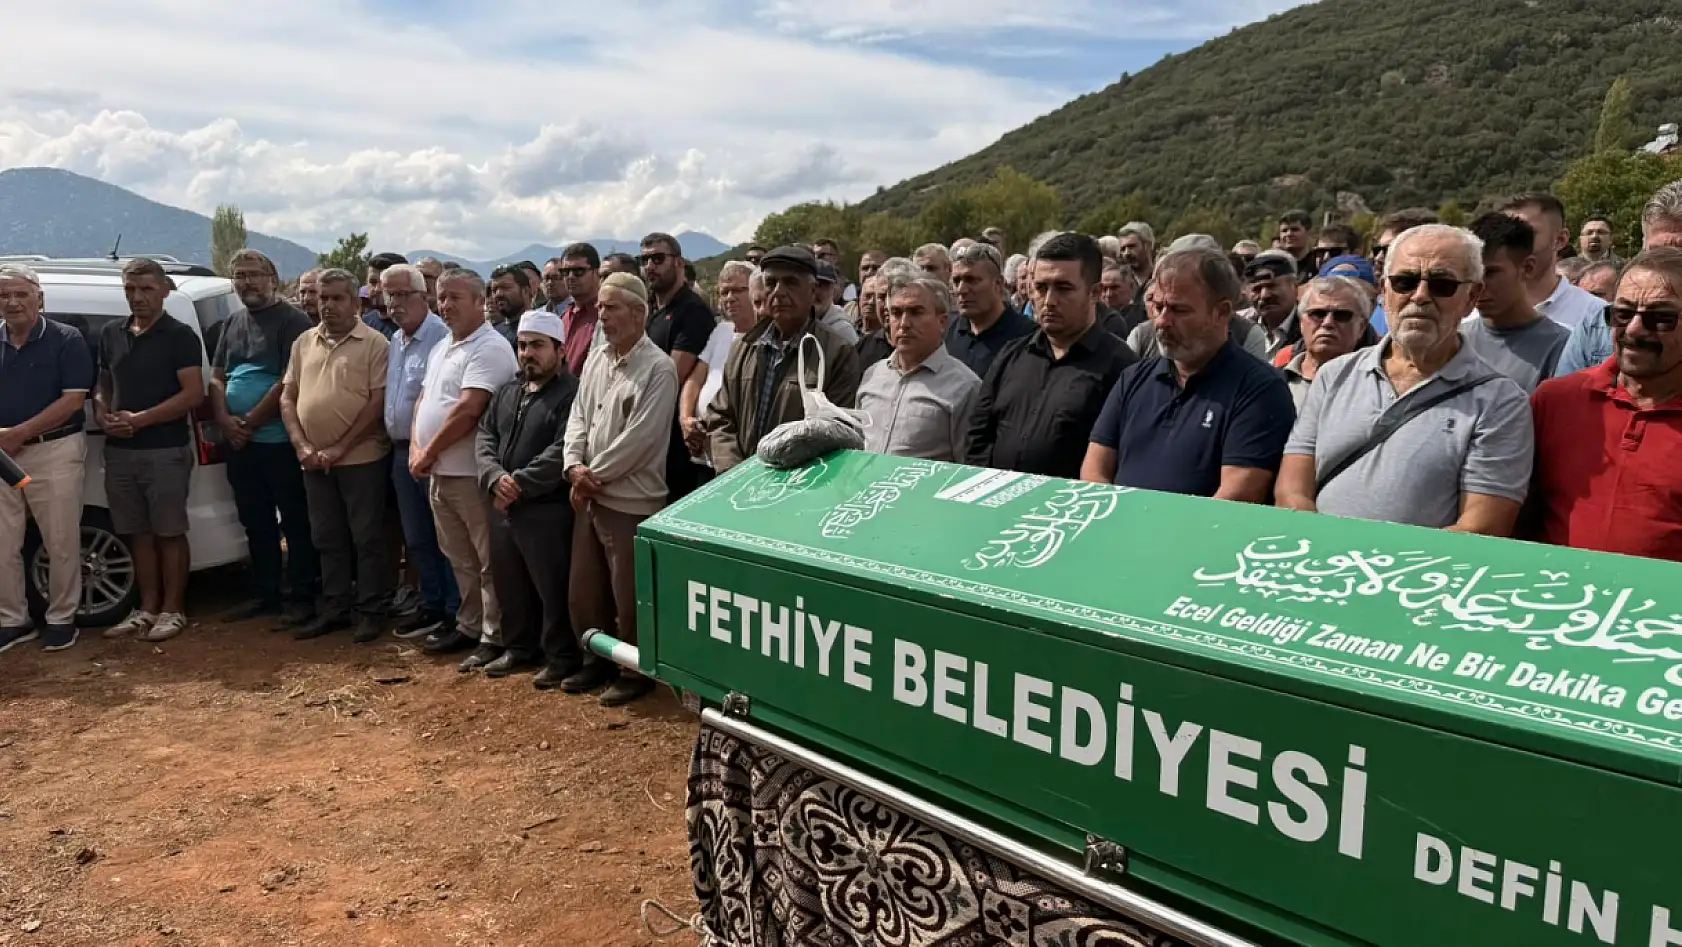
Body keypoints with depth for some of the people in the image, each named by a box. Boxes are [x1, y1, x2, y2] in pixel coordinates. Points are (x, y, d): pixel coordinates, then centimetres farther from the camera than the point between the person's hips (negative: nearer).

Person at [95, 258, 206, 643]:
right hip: (119, 450, 6)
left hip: (166, 450, -6)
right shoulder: (111, 333, 12)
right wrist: (104, 418, -2)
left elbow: (194, 395, -13)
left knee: (169, 532, 1)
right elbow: (103, 386, 19)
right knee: (137, 532, 11)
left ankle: (173, 609, 10)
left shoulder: (180, 335, -6)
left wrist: (139, 419, -16)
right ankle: (147, 608, 20)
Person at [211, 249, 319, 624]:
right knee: (256, 522, 14)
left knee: (295, 522, 0)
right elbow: (216, 378, 14)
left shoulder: (292, 320, -7)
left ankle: (300, 595, 8)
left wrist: (251, 422, -12)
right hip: (238, 442, 7)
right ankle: (264, 593, 24)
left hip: (279, 439, -7)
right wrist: (225, 421, -3)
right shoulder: (232, 323, 15)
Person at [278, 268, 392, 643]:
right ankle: (335, 608, 23)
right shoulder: (304, 343, 12)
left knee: (367, 538, 2)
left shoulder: (374, 343, -6)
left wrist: (339, 448, -14)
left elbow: (378, 402, -11)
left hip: (361, 458, -5)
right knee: (328, 539, 13)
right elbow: (287, 397, 13)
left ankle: (371, 611, 11)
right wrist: (302, 445, -2)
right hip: (315, 461, 6)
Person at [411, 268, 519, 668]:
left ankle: (495, 637, 8)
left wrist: (429, 453, -14)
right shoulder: (441, 347, 16)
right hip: (439, 472, 9)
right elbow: (423, 400, 19)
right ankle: (470, 623, 31)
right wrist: (416, 446, 2)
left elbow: (468, 410, -23)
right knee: (460, 558, 19)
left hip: (472, 473, -9)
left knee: (488, 561, 0)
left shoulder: (490, 348, -15)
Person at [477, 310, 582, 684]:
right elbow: (485, 436, 9)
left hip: (547, 509, -8)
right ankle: (520, 648, 34)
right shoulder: (506, 392, 16)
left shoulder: (571, 393, -10)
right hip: (502, 507, 8)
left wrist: (519, 484, -19)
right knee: (509, 585, 18)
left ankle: (562, 657, 15)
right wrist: (495, 478, -10)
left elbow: (562, 452, -20)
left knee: (553, 589, 0)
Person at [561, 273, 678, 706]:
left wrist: (593, 476, -12)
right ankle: (597, 661, 35)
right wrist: (575, 465, -6)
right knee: (584, 590, 17)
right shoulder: (597, 362, 11)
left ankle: (636, 671, 21)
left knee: (628, 597, 2)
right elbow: (578, 417, 11)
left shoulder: (658, 369, -14)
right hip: (590, 498, 8)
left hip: (631, 501, -8)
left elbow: (639, 439, -19)